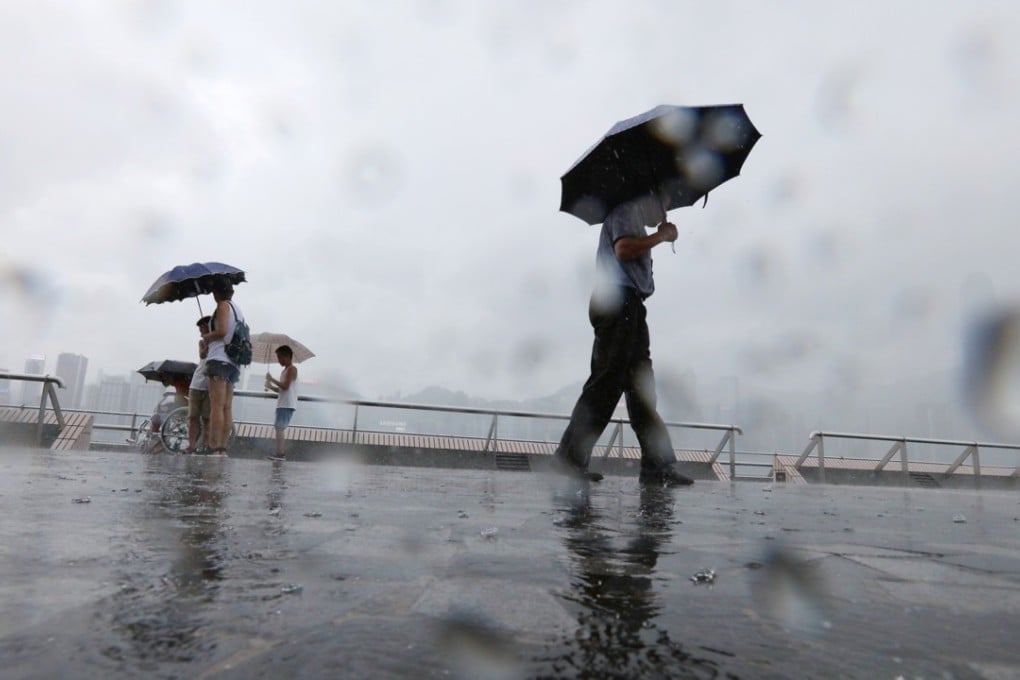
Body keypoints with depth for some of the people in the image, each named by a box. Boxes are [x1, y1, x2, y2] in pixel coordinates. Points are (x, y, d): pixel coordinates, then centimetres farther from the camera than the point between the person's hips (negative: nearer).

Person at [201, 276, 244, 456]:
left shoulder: (223, 305, -2)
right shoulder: (238, 311, 22)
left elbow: (222, 331, -16)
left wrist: (207, 336, 3)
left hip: (219, 359, -8)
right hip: (233, 362, 8)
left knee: (217, 405, -13)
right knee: (227, 407, 4)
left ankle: (214, 449, -17)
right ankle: (223, 449, 3)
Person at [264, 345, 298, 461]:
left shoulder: (291, 369, -7)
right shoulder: (284, 371, 21)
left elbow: (285, 386, -18)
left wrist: (272, 379, -9)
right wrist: (271, 386, 8)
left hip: (288, 405, -10)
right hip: (282, 404, 10)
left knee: (279, 428, -16)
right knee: (279, 428, 10)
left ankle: (280, 454, -20)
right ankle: (281, 454, 13)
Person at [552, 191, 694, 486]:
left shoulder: (635, 220, 32)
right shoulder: (627, 211, 1)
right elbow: (623, 249, -16)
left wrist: (660, 236, 27)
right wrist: (661, 235, -5)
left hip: (629, 307, 11)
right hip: (618, 300, -11)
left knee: (642, 387, 6)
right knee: (607, 382, -14)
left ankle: (658, 465, 8)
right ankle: (570, 456, -12)